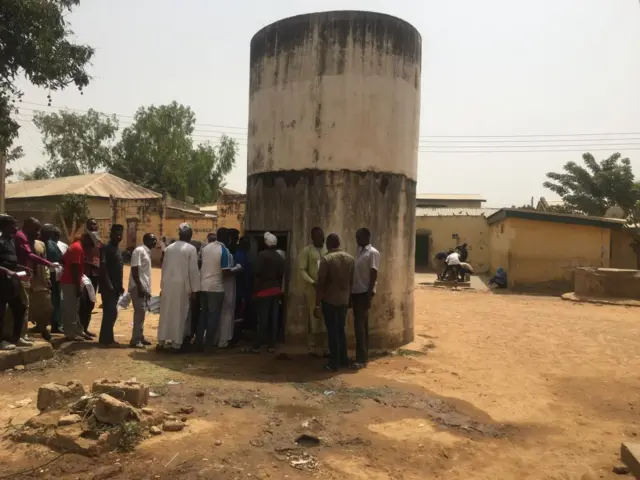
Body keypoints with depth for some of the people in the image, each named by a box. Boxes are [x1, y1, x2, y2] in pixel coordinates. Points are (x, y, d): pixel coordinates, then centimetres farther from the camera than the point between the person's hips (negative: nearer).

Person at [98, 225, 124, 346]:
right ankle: (107, 339, -1)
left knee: (112, 312, 11)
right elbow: (103, 268, -17)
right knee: (110, 312, -7)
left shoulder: (118, 250, 17)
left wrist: (121, 285, 15)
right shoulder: (105, 248, -9)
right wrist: (109, 284, -22)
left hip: (116, 287, 8)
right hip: (108, 287, -8)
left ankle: (106, 338, 18)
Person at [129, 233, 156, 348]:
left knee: (142, 312, 12)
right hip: (138, 287, -9)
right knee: (140, 312, -10)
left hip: (145, 287, 9)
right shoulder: (139, 251, -11)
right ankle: (135, 340, -6)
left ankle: (140, 337, 19)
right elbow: (134, 270, -17)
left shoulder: (147, 252, 16)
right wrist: (139, 287, -22)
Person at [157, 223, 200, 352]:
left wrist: (162, 285, 17)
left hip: (167, 284, 5)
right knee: (179, 314, 1)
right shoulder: (191, 249, -6)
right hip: (181, 285, -5)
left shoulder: (169, 248, 10)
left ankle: (161, 341, 16)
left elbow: (164, 267, 12)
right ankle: (176, 343, 3)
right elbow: (193, 270, -9)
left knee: (165, 312, 11)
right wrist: (194, 289, -5)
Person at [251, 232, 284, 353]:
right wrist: (279, 288, 14)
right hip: (276, 290, 6)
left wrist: (255, 289, -10)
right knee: (274, 318, 7)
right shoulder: (280, 258, 8)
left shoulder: (262, 255, -10)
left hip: (264, 290, -5)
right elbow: (281, 275, 9)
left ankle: (257, 346, 0)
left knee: (263, 318, -4)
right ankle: (271, 345, 11)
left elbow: (257, 273, -14)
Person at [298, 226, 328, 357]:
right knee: (313, 318, 2)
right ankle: (312, 347, 11)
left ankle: (324, 347, 16)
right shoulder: (306, 251, -1)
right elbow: (302, 270, -7)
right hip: (312, 289, -3)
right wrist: (312, 282, -18)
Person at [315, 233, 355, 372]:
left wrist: (317, 304, -11)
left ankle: (334, 363, 6)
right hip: (344, 300, 5)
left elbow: (320, 283, -15)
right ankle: (343, 359, 24)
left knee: (332, 331, 2)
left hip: (329, 300, -5)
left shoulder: (326, 259, -13)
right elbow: (351, 281, 9)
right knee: (341, 330, 18)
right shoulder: (350, 259, 3)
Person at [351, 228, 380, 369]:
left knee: (360, 325, -9)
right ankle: (363, 356, 18)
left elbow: (373, 276, -15)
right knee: (361, 325, 12)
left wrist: (368, 295, -19)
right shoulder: (360, 252, 16)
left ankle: (361, 359, -4)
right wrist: (351, 293, 16)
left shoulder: (373, 253, -10)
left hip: (364, 293, -8)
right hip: (356, 292, 8)